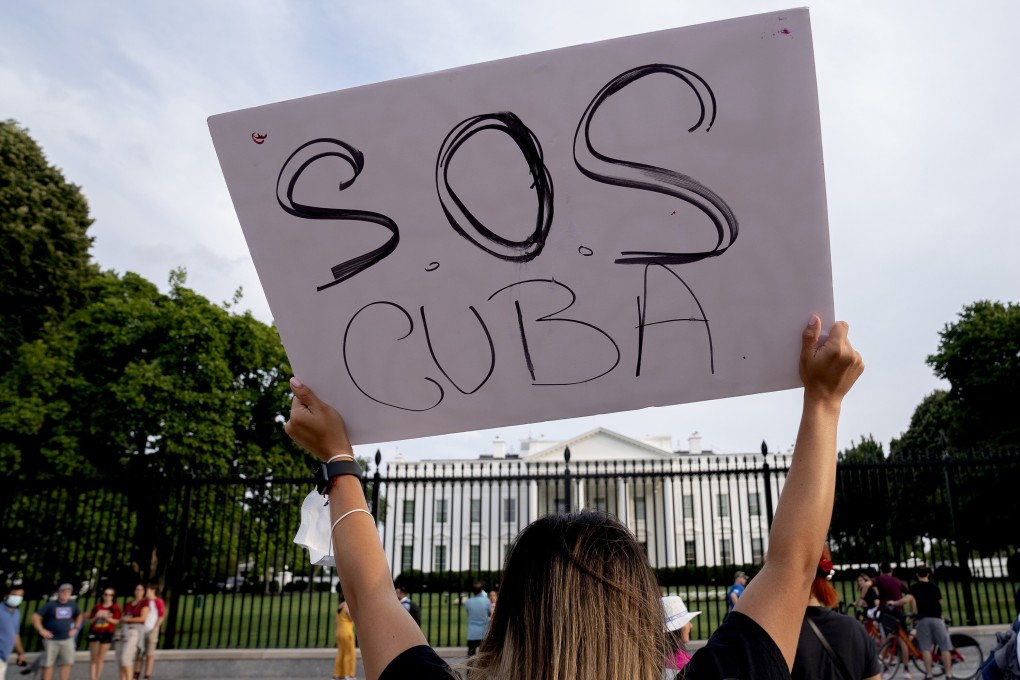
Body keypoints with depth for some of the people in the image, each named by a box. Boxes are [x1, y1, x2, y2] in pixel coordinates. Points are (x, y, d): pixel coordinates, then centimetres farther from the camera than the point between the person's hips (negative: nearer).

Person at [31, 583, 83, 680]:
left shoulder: (73, 605, 5)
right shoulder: (50, 605, -8)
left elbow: (79, 615, 23)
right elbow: (35, 616, -10)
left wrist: (76, 628, 11)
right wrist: (41, 630, -17)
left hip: (67, 639, 4)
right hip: (51, 640, -4)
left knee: (67, 662, 1)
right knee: (48, 664, 2)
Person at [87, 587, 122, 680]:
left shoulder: (116, 608, -1)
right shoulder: (97, 606, 4)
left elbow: (117, 621, -5)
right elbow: (90, 620, 9)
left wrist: (107, 617, -18)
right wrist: (96, 617, -11)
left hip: (107, 634, -1)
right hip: (95, 633, 1)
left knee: (101, 658, 5)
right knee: (93, 658, 1)